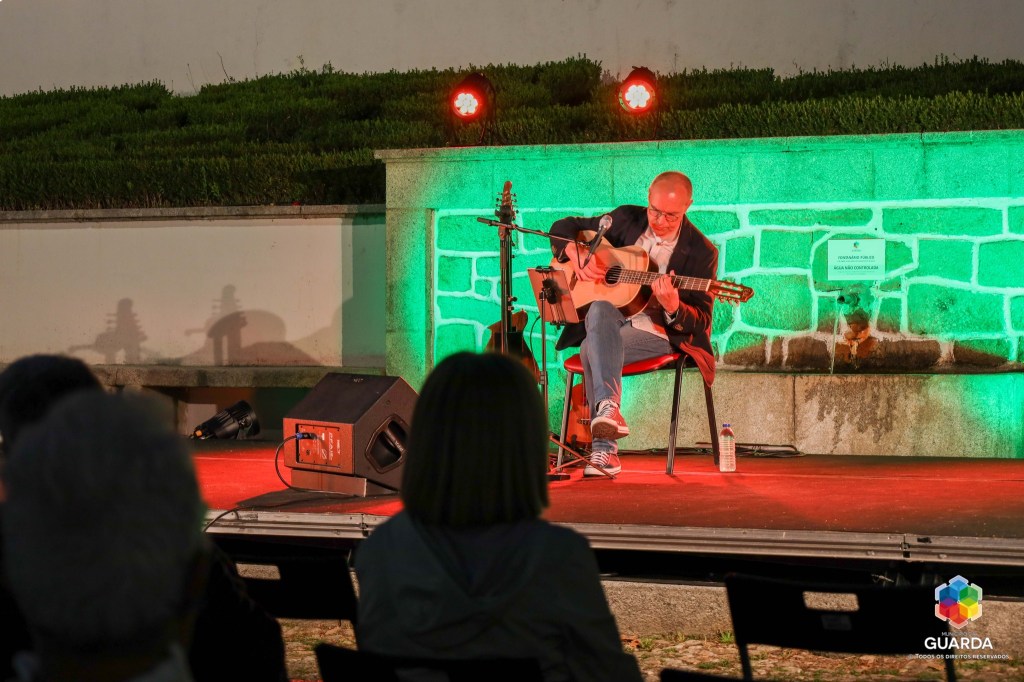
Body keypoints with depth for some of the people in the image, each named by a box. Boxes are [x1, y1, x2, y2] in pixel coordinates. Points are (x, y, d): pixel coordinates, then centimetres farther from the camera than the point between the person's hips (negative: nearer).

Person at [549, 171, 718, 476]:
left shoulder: (701, 252, -3)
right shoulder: (627, 219, 7)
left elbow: (701, 322, -6)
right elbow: (563, 227, 16)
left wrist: (674, 308, -28)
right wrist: (577, 254, -6)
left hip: (658, 333, -3)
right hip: (611, 324, 3)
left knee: (593, 348, -33)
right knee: (601, 310, -37)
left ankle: (603, 449, -39)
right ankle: (608, 409, -55)